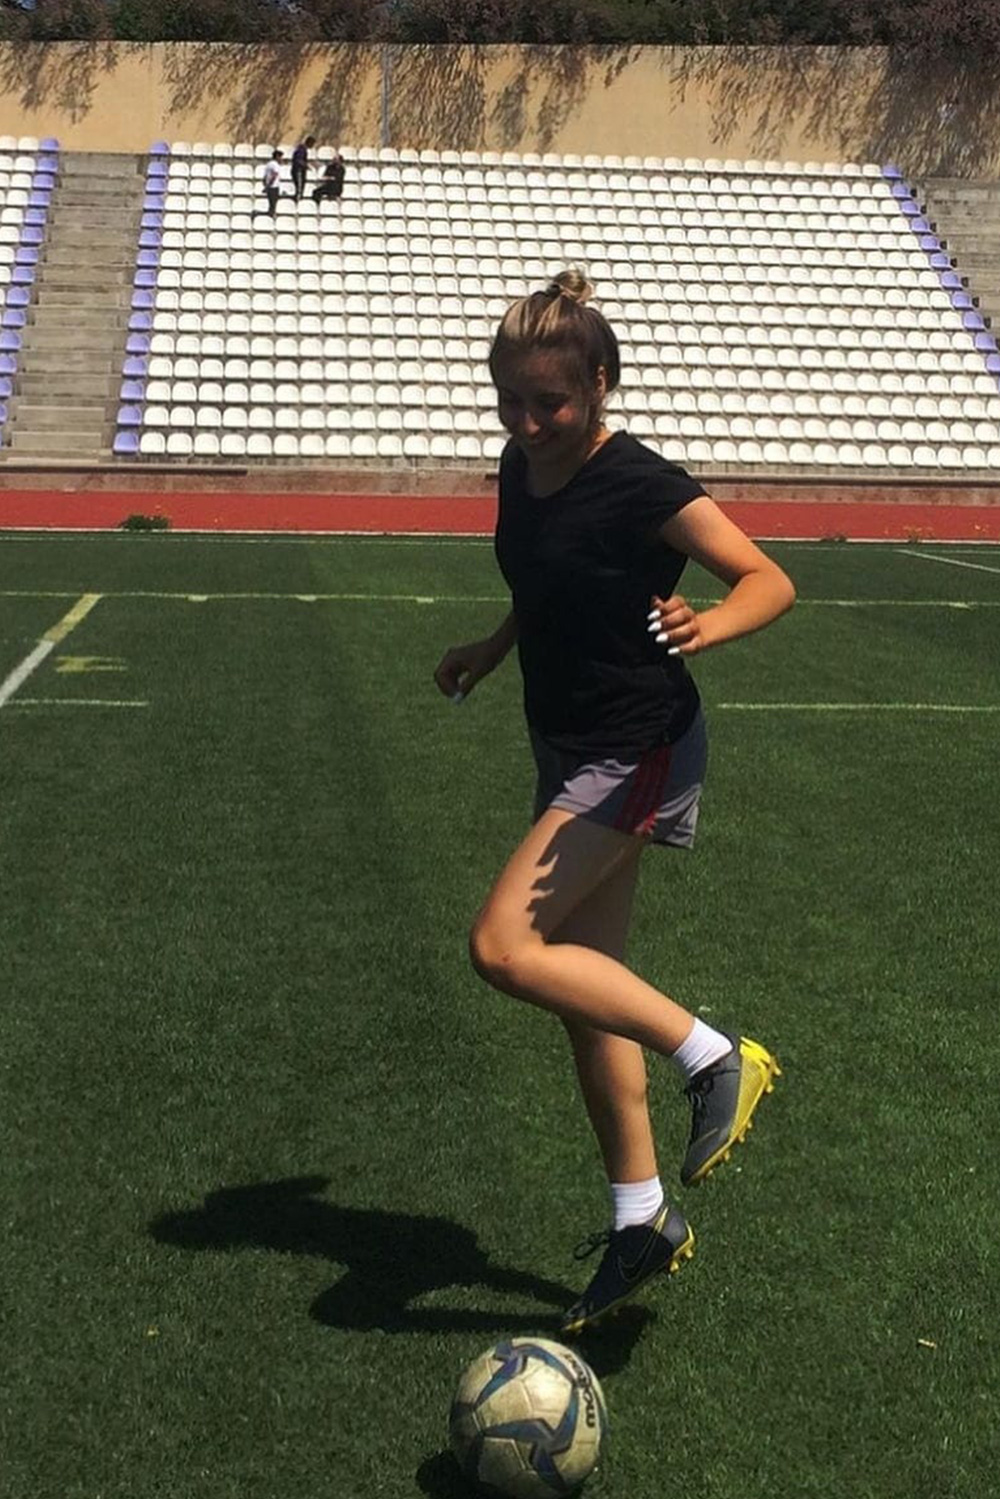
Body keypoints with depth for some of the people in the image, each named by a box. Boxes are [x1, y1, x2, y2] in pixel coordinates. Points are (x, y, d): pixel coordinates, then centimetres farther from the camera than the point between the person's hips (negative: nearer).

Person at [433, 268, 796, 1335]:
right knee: (582, 981, 10)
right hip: (570, 750, 8)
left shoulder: (641, 486, -18)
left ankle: (717, 1060, -4)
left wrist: (707, 625, -35)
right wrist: (490, 650, 9)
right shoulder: (520, 470, 4)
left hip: (638, 753, -8)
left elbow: (770, 580, -16)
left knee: (503, 947, -19)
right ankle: (641, 1218, 23)